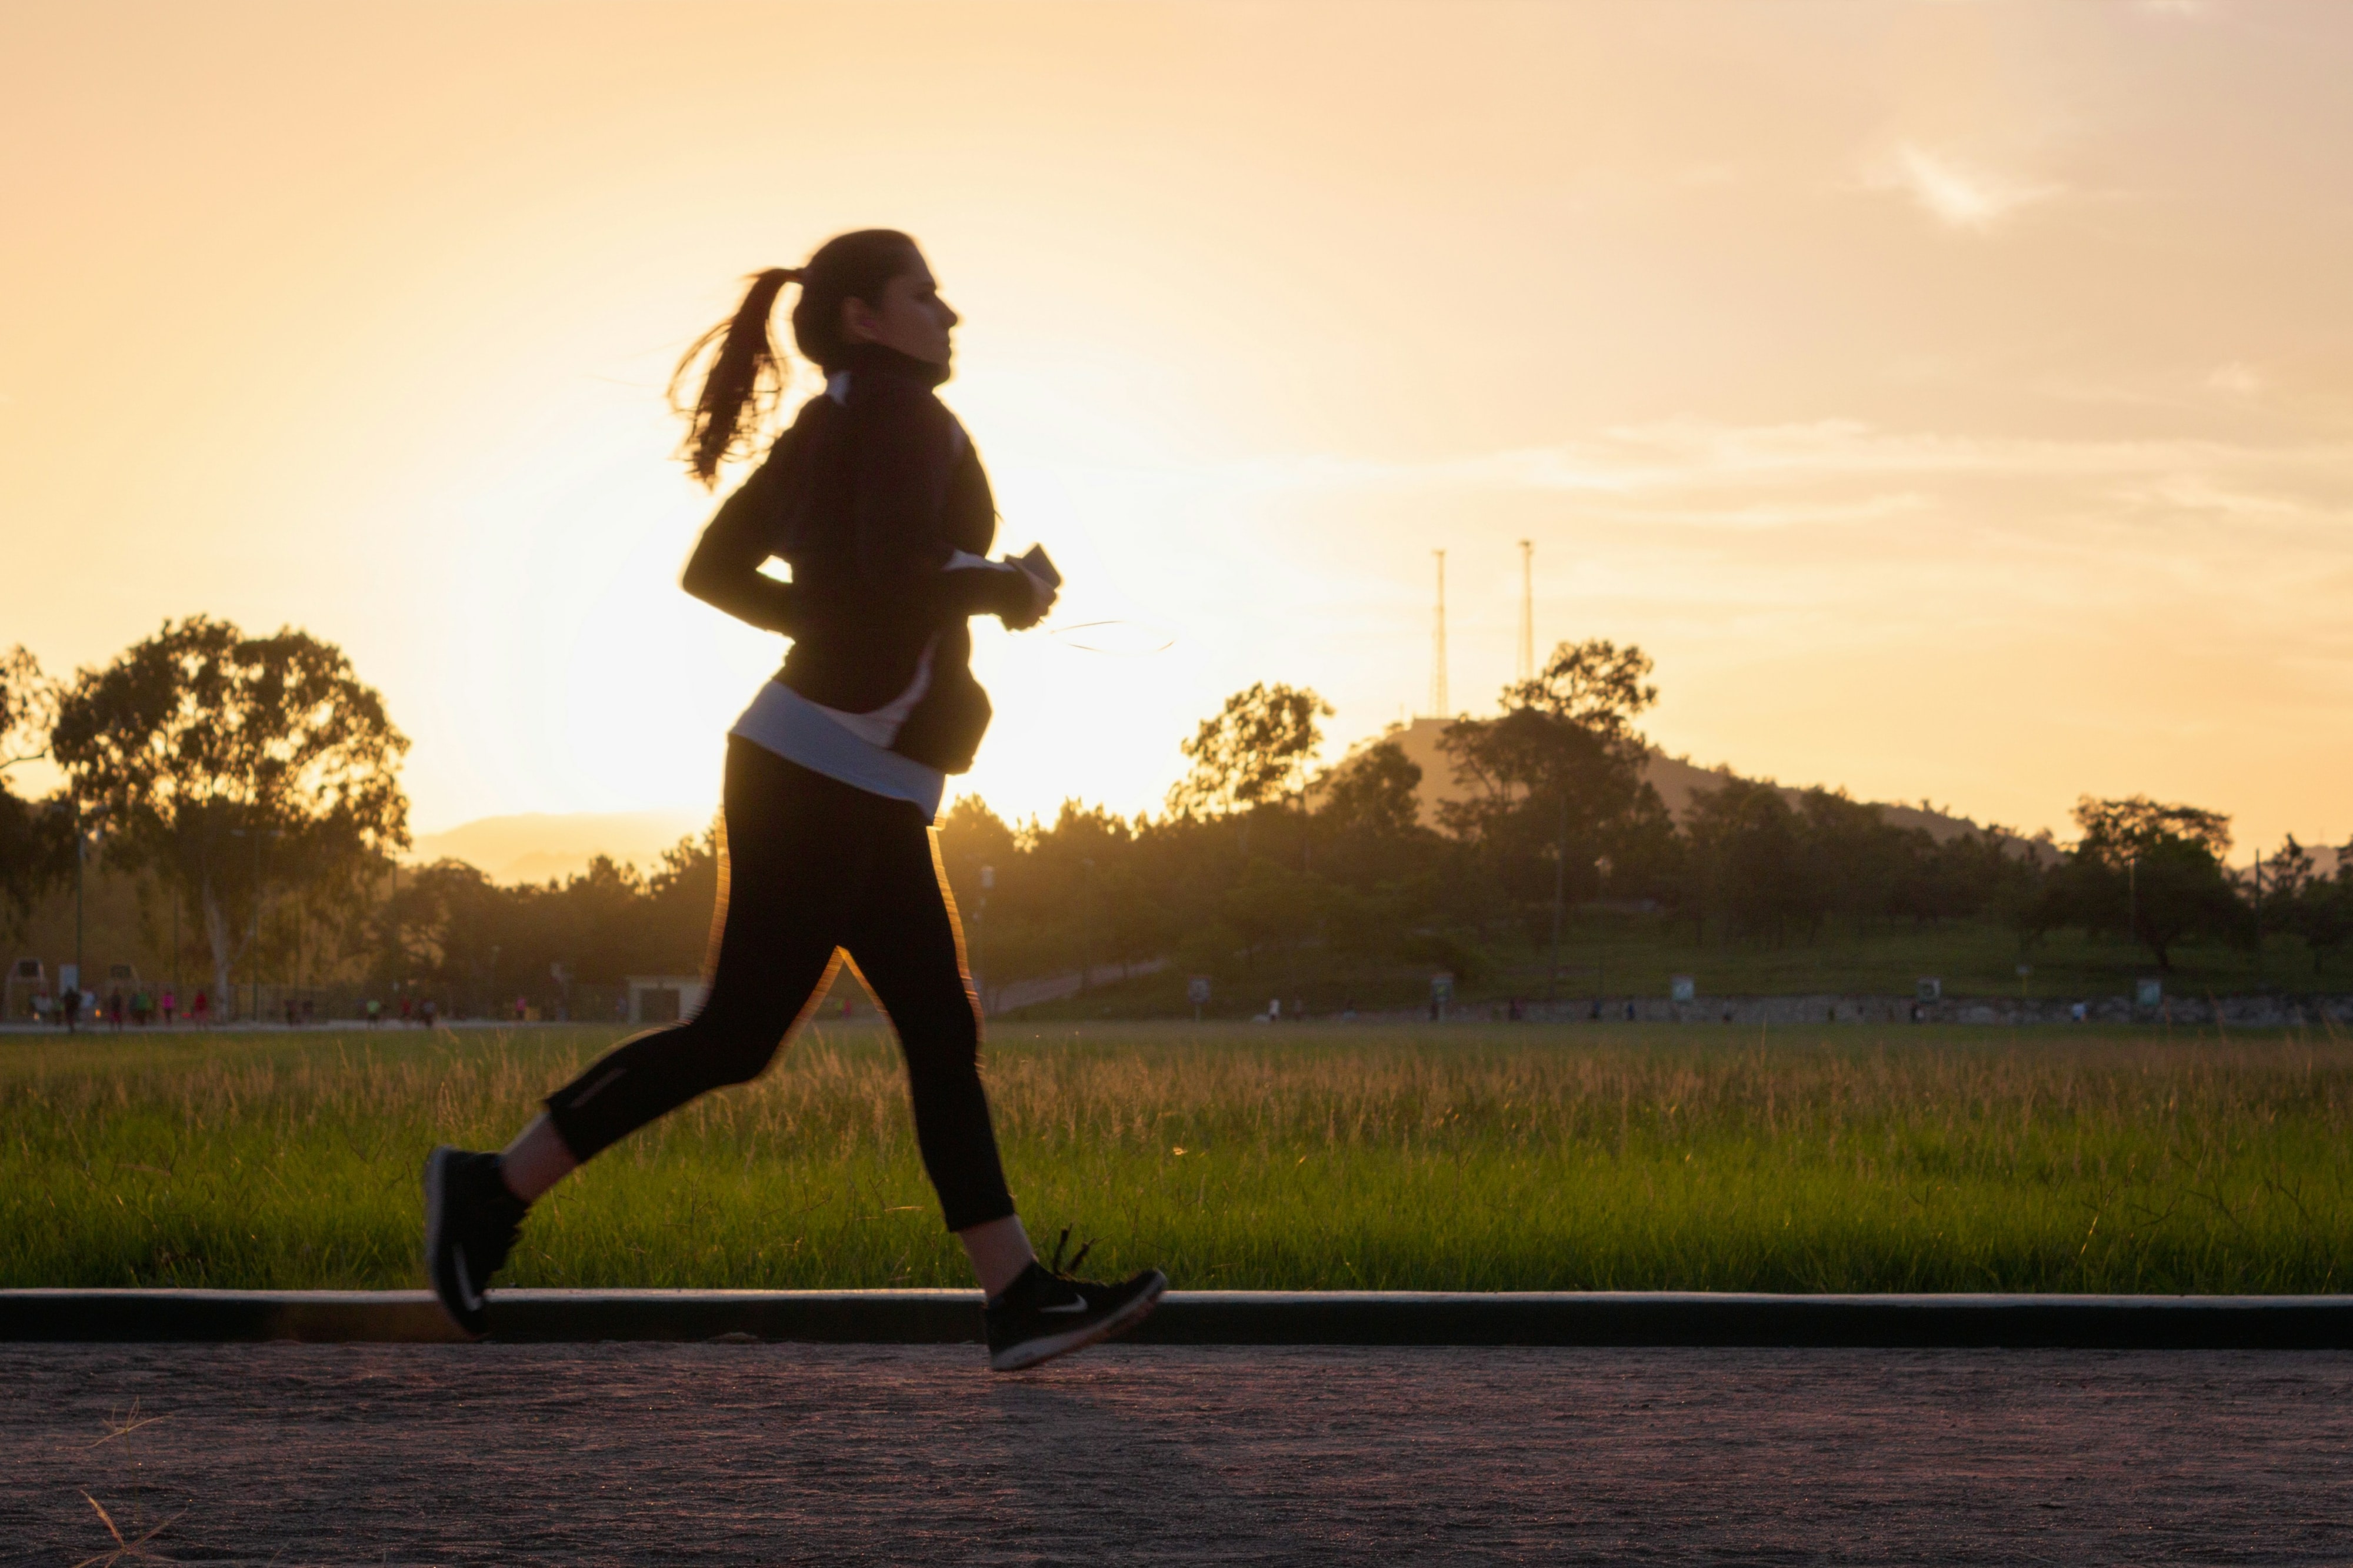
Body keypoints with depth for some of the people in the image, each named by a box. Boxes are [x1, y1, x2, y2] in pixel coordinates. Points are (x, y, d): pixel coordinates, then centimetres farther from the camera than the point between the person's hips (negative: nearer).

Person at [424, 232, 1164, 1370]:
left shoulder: (822, 430, 16)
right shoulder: (901, 409, -10)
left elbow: (712, 571, 19)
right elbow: (901, 573, -25)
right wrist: (1007, 589, -7)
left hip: (868, 792, 10)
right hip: (824, 773, -10)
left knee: (943, 1034, 5)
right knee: (737, 1037, -7)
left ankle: (1020, 1298, 3)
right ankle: (496, 1188, 1)